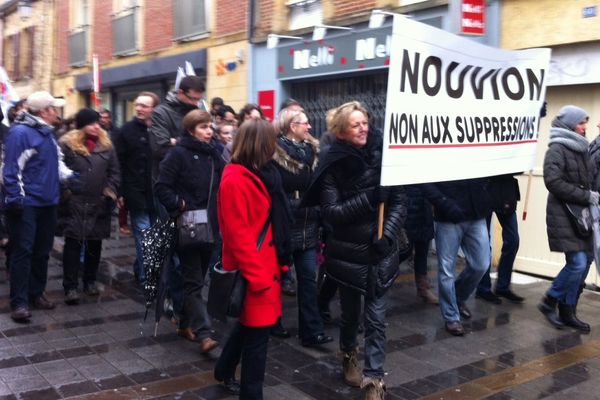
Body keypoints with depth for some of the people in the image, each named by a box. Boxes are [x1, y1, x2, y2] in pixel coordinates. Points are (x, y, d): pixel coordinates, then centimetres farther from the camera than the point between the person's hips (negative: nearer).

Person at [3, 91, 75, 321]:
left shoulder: (48, 133, 14)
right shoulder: (20, 132, -12)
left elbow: (56, 164, 20)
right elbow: (12, 169, -15)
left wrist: (70, 176, 3)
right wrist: (15, 198, -18)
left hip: (47, 203, 8)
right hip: (26, 204, -8)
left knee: (42, 251, 13)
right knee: (23, 251, -4)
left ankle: (36, 294, 25)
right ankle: (19, 302, 1)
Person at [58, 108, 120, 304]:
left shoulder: (106, 144, 7)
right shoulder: (67, 143, -3)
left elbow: (114, 172, 10)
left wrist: (109, 192, 0)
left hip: (99, 204, 4)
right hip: (75, 203, -4)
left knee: (95, 244, 12)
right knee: (73, 244, -4)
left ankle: (90, 281, 27)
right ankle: (70, 287, 2)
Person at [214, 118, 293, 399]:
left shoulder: (259, 174, 10)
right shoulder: (235, 180, -19)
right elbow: (237, 234, -22)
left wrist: (279, 261, 13)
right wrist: (256, 275, -21)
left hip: (265, 265, 10)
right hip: (253, 270, -10)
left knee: (250, 323, 23)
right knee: (257, 331, 1)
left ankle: (224, 370, 43)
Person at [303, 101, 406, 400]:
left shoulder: (382, 156, -5)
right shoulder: (332, 165, -9)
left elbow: (399, 201, -4)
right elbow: (330, 212, -15)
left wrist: (388, 234, -17)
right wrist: (369, 199, -24)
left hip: (380, 251, 1)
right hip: (348, 252, 0)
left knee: (376, 318, 1)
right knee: (350, 312, 17)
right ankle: (349, 357, 44)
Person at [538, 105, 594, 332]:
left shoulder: (581, 149, 13)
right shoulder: (557, 149, -10)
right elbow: (554, 182, -18)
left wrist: (592, 195, 2)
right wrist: (586, 196, -16)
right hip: (564, 214, -8)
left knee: (585, 261, 7)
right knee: (577, 263, -11)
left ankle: (568, 311, 18)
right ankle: (549, 302, 8)